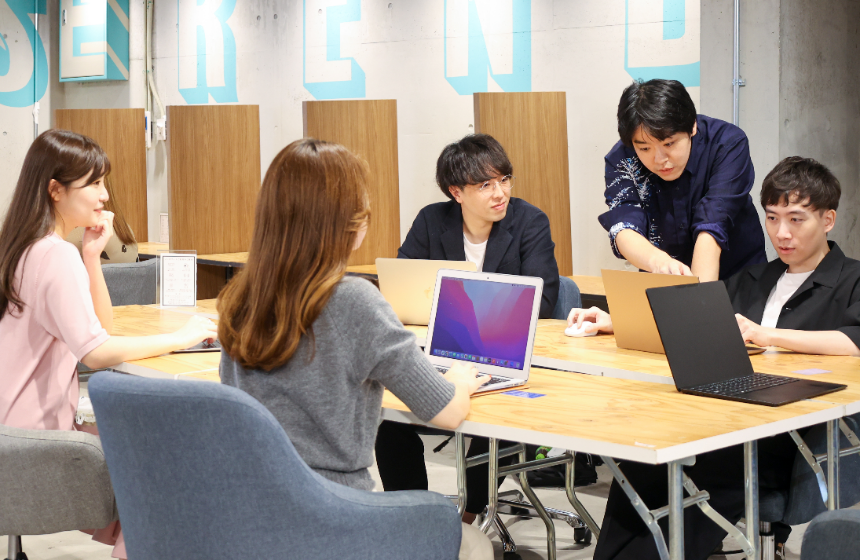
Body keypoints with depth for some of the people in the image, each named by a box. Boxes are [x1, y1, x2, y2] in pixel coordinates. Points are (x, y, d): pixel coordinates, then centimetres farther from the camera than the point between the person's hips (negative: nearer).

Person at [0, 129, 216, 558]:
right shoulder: (58, 257, -20)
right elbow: (96, 352, -29)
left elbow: (100, 322, 13)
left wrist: (92, 255, 1)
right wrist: (180, 339, -21)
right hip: (34, 436, -9)